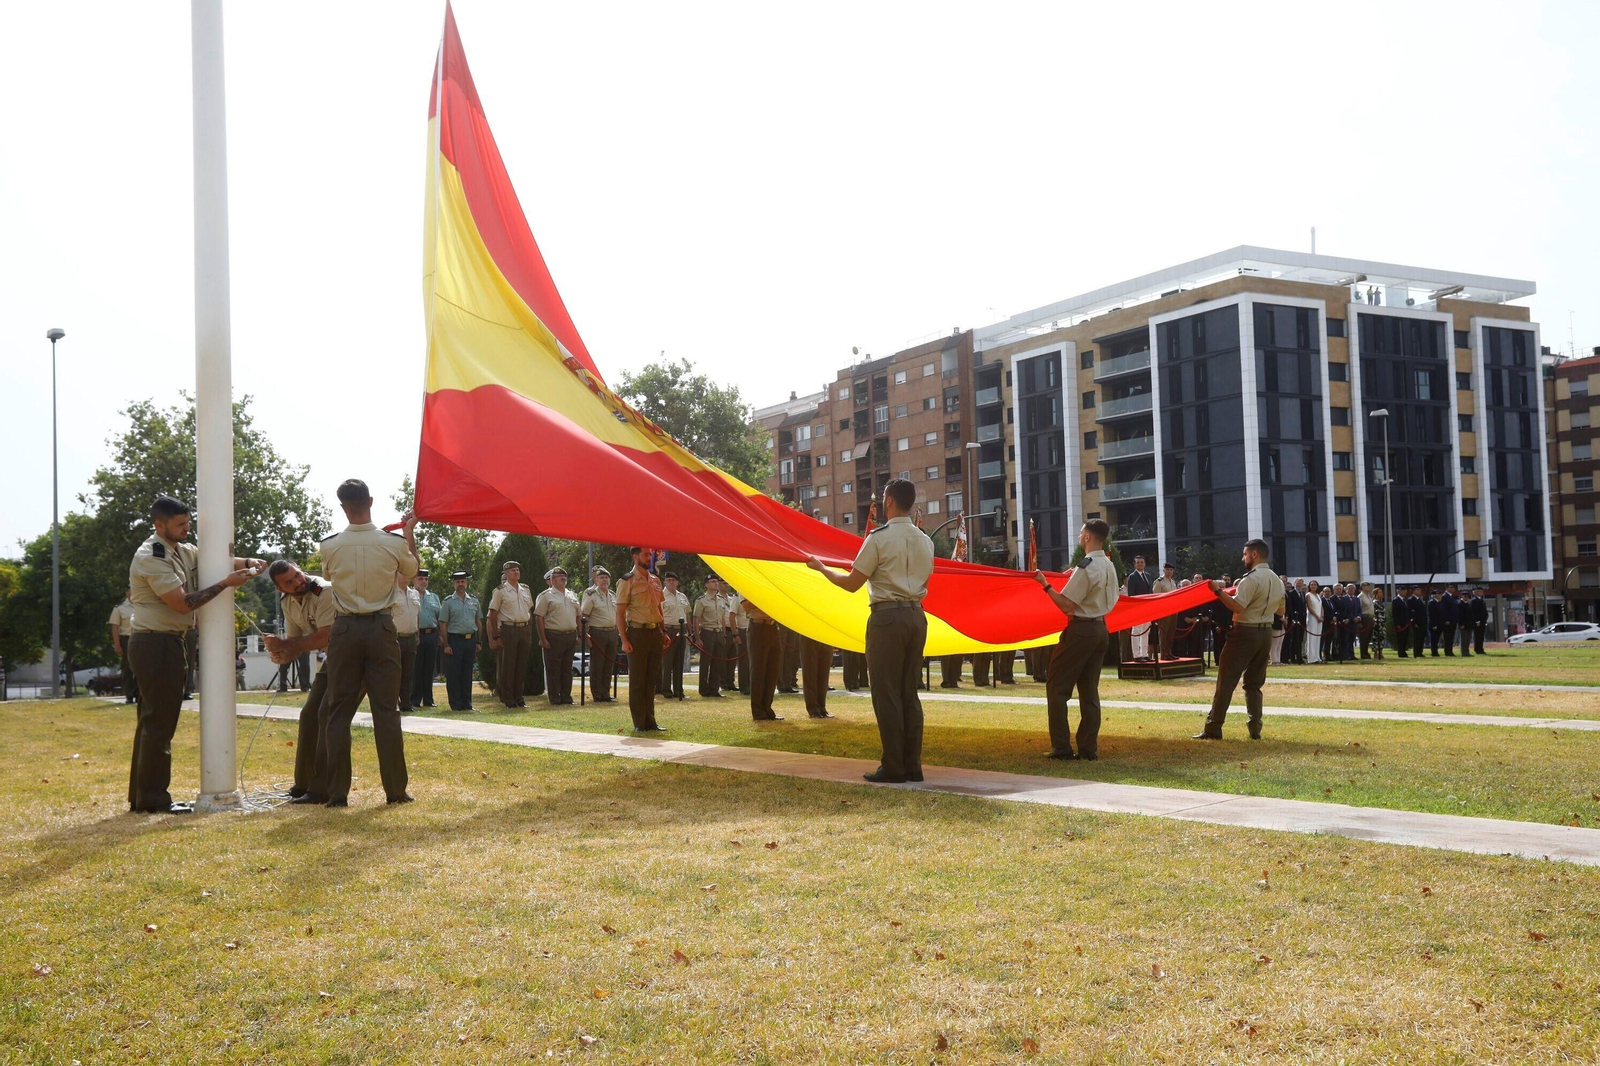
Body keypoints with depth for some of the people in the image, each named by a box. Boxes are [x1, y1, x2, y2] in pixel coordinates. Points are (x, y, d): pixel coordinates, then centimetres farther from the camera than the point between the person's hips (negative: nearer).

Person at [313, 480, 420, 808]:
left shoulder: (330, 546, -6)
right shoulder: (394, 542, -7)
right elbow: (412, 569, 14)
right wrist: (409, 534, 27)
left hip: (345, 631, 0)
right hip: (382, 628, 0)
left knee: (338, 711, 6)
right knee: (386, 709, 3)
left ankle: (337, 792, 5)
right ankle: (395, 790, 5)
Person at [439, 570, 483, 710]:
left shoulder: (474, 600, 12)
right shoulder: (448, 602, 0)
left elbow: (479, 622, 16)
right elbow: (443, 624, -3)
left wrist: (479, 642, 10)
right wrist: (446, 645, -10)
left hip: (471, 640, 4)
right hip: (455, 640, -4)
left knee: (467, 673, 9)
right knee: (453, 674, -2)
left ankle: (467, 703, 16)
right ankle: (455, 704, 4)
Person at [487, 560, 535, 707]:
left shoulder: (526, 590, 14)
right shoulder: (500, 591, -3)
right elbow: (492, 615, -4)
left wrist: (530, 633, 13)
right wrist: (496, 637, -10)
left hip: (525, 630, 5)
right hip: (508, 629, -5)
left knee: (521, 665, 7)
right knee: (507, 665, -3)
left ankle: (518, 697, 15)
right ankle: (507, 699, 2)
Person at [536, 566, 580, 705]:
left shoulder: (573, 595, 16)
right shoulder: (546, 596, -3)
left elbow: (578, 616, 21)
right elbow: (539, 617, -8)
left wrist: (579, 635, 13)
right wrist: (543, 639, -14)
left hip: (570, 635, 6)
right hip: (553, 636, -6)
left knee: (567, 668, 10)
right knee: (553, 669, -2)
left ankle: (566, 697, 17)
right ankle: (554, 699, 3)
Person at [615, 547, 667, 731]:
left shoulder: (656, 581, 13)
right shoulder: (627, 582, -6)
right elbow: (620, 613, -9)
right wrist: (624, 640, -15)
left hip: (655, 632, 6)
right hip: (638, 632, -6)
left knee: (652, 678, 9)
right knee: (637, 680, 0)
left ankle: (650, 721, 17)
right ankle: (639, 723, 6)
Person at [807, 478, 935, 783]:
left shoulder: (878, 538, -9)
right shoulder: (925, 541, 10)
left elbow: (852, 583, -6)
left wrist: (821, 567, 9)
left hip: (887, 617, -6)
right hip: (917, 616, 6)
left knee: (886, 693, -1)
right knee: (909, 693, 11)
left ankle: (894, 767, -1)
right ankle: (913, 766, 11)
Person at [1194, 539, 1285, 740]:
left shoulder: (1252, 578, -16)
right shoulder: (1277, 580, 12)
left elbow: (1237, 606, -23)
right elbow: (1280, 610, 20)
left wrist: (1218, 591, -17)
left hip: (1245, 633, -8)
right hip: (1265, 634, 8)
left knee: (1226, 681, -4)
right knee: (1254, 683, 14)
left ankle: (1213, 728, -4)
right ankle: (1255, 729, 8)